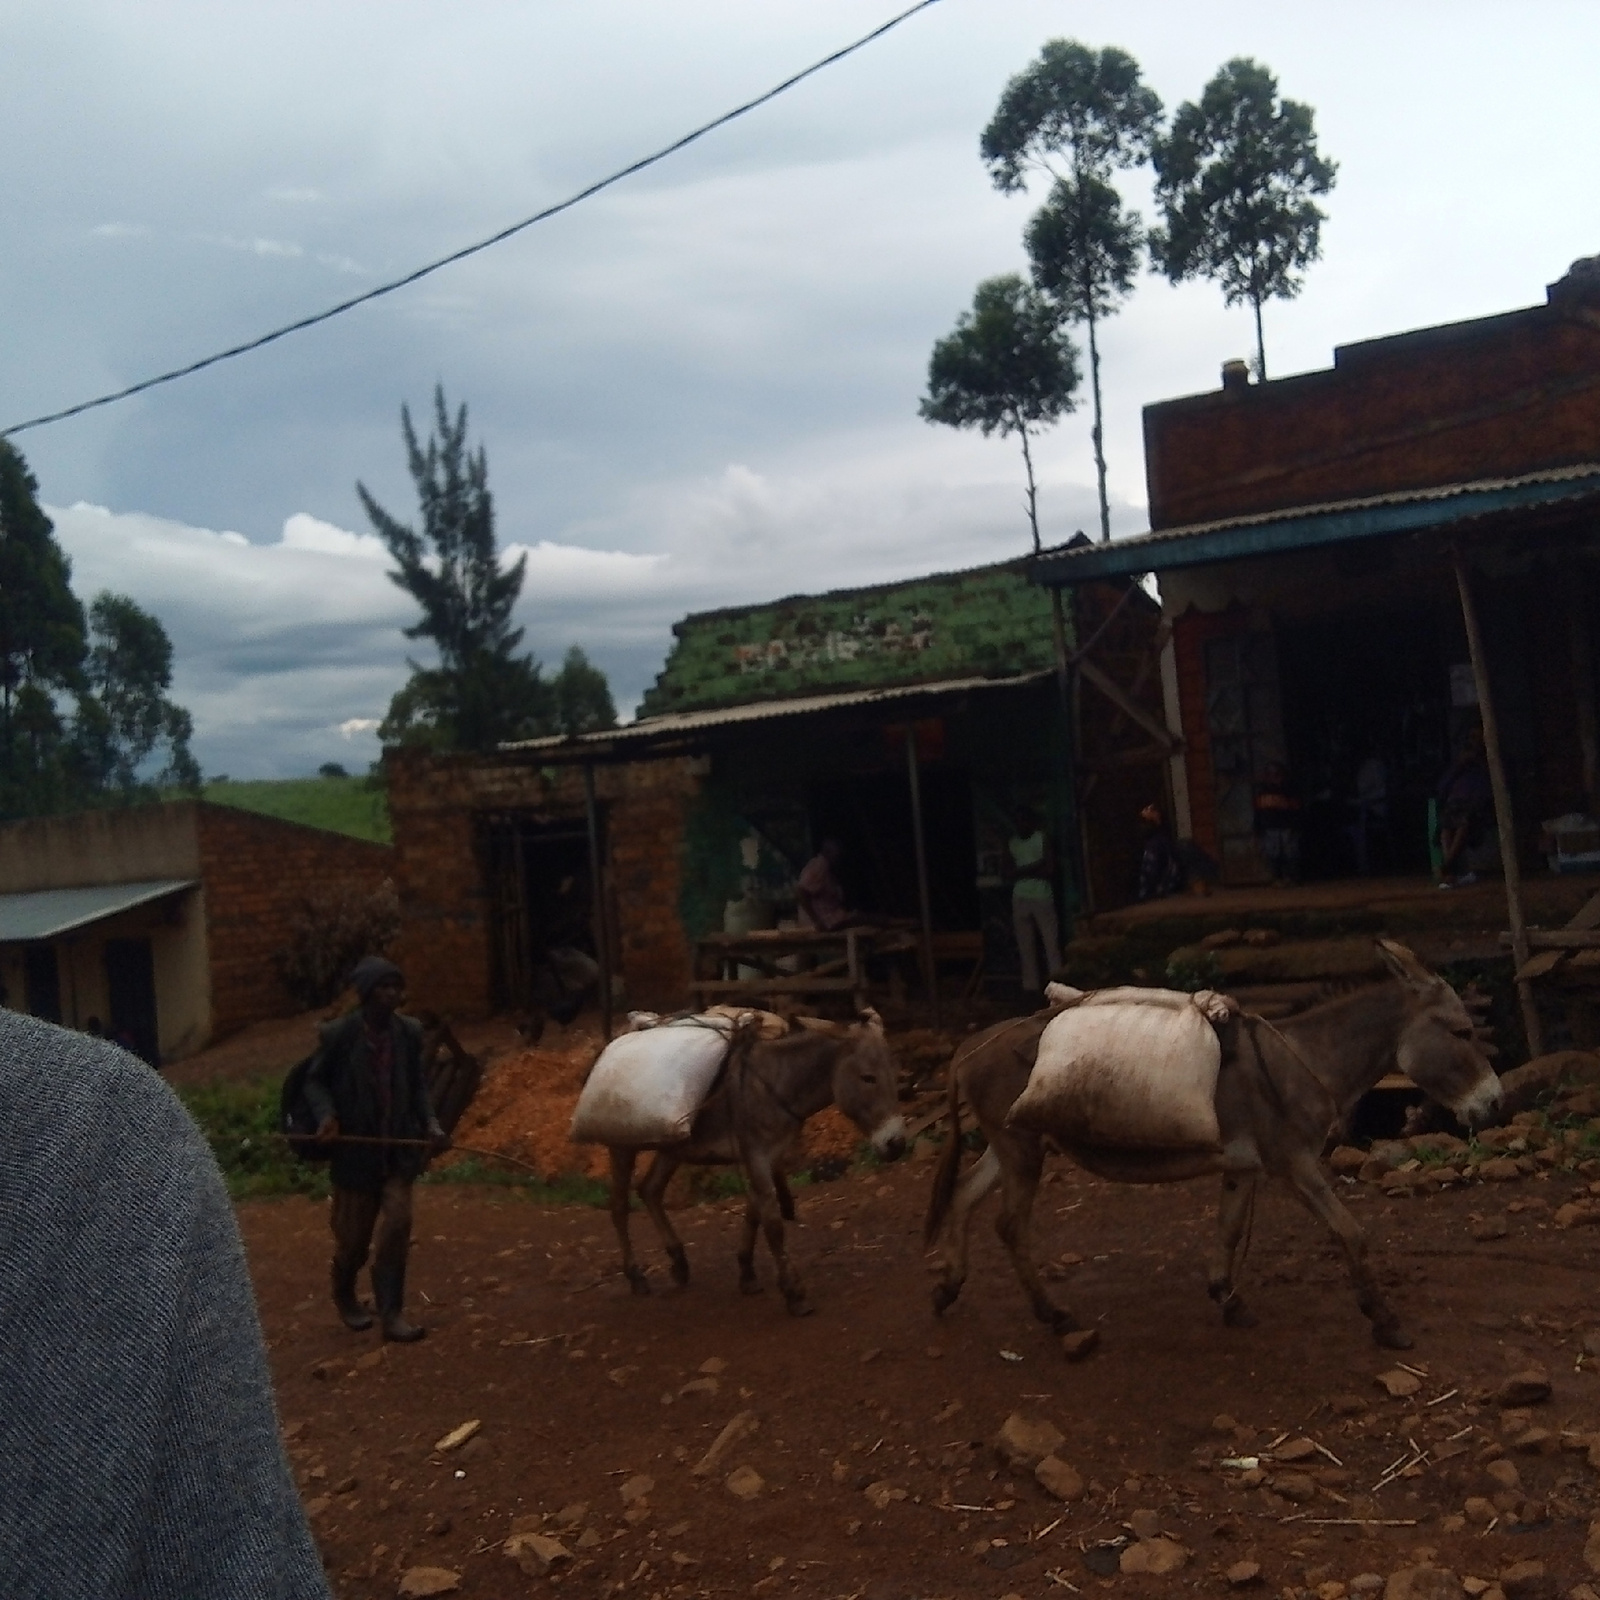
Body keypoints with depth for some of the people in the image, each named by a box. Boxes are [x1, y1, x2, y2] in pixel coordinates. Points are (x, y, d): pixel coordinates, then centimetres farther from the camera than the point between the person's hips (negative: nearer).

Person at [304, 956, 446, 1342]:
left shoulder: (409, 1031, -3)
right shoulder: (338, 1034, -13)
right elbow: (315, 1080, -2)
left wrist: (430, 1123, -6)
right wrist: (326, 1115, -19)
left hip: (399, 1147, 2)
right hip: (356, 1150, -2)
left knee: (397, 1226, -7)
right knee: (353, 1236, 9)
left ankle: (391, 1313, 4)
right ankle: (344, 1293, 39)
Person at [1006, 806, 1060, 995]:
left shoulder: (1042, 839, 2)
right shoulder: (1011, 843, 11)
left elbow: (1050, 870, -5)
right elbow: (1009, 872, 5)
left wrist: (1023, 872, -6)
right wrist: (1034, 868, -8)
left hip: (1042, 896, -3)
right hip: (1020, 898, 3)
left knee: (1051, 941, -6)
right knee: (1025, 945, 2)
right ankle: (1030, 985, 7)